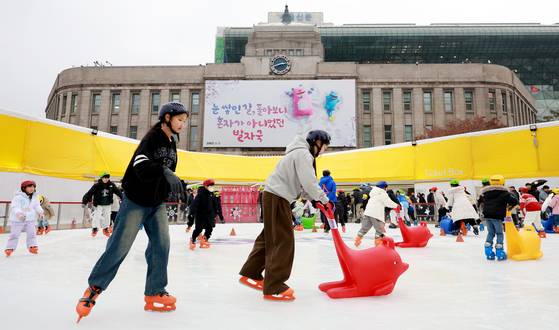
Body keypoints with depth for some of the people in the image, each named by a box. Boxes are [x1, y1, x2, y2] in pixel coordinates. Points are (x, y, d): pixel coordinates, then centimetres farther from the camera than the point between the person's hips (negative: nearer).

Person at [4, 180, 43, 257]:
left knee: (32, 233, 7)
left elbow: (37, 206, 11)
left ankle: (32, 246, 17)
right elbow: (15, 207, -23)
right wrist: (19, 213, -39)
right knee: (14, 234, 2)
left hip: (30, 219, 5)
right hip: (17, 219, -5)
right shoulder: (18, 197, -16)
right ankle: (10, 248, 14)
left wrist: (40, 212, -5)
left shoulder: (34, 197, 4)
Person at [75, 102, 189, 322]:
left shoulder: (172, 142, 10)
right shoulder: (152, 137, -15)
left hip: (157, 203, 7)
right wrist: (165, 172, -43)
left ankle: (155, 293, 8)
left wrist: (177, 188, 9)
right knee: (120, 245, -4)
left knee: (161, 244, -2)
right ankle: (94, 287, 16)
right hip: (136, 200, -7)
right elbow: (141, 165, -31)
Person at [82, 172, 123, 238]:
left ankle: (106, 229, 24)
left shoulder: (111, 185, -4)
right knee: (97, 216, -10)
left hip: (107, 204, 3)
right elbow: (89, 193, -16)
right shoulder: (96, 186, -15)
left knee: (107, 216, 9)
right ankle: (94, 228, 2)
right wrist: (84, 202, -20)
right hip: (98, 204, -3)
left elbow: (118, 192, 5)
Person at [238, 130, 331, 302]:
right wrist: (325, 199, -9)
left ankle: (250, 274, 26)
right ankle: (274, 287, -1)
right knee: (283, 240, -7)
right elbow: (308, 183, -21)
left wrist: (316, 201, 10)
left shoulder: (302, 153, 21)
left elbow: (302, 184, 20)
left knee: (269, 237, 16)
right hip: (277, 198, -11)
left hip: (275, 196, 11)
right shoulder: (303, 153, -12)